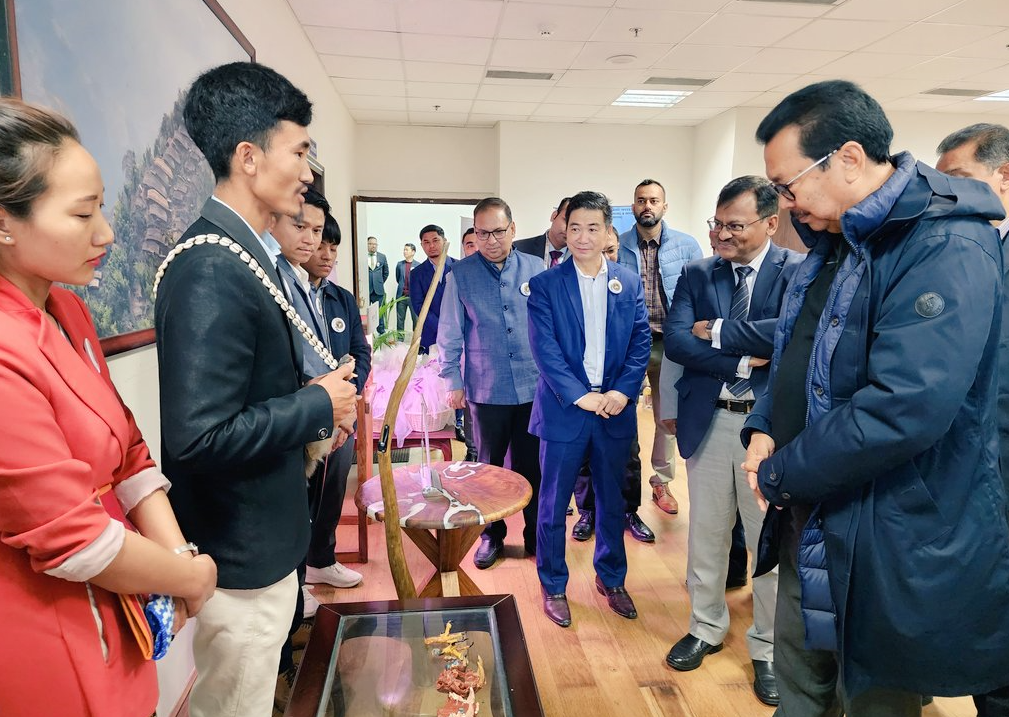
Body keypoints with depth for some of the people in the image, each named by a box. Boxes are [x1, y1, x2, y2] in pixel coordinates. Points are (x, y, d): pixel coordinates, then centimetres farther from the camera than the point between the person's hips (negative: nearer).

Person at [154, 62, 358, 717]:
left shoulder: (247, 253, 6)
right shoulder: (210, 270, -26)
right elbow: (199, 437, -31)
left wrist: (315, 411, 2)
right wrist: (317, 406, -20)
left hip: (265, 538, 9)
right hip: (241, 552, -9)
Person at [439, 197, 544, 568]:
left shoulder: (536, 269, 1)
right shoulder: (461, 274, -1)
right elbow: (450, 334, 2)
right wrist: (453, 381, 0)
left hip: (533, 386, 1)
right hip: (486, 389, 0)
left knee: (531, 466, 11)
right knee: (489, 466, 13)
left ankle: (535, 535, 29)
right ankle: (491, 536, 30)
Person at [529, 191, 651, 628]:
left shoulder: (630, 283, 6)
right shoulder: (544, 285, -4)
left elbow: (641, 342, 2)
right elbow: (544, 349, -10)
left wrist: (623, 392, -11)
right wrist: (580, 396, -16)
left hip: (615, 410, 3)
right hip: (563, 410, -2)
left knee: (612, 500, 16)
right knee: (554, 503, 8)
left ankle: (611, 578, 37)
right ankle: (553, 586, 27)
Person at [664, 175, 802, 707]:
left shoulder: (799, 271, -5)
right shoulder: (696, 274, 4)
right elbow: (674, 342, -8)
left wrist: (717, 332, -14)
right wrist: (744, 361, -17)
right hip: (708, 420, 3)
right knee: (705, 534, 16)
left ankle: (768, 648, 32)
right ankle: (706, 628, 38)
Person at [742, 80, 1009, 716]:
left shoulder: (949, 249, -21)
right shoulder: (835, 240, 8)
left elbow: (903, 410, -31)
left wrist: (779, 475, -18)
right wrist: (765, 427, -1)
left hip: (890, 549, -8)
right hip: (808, 521, 8)